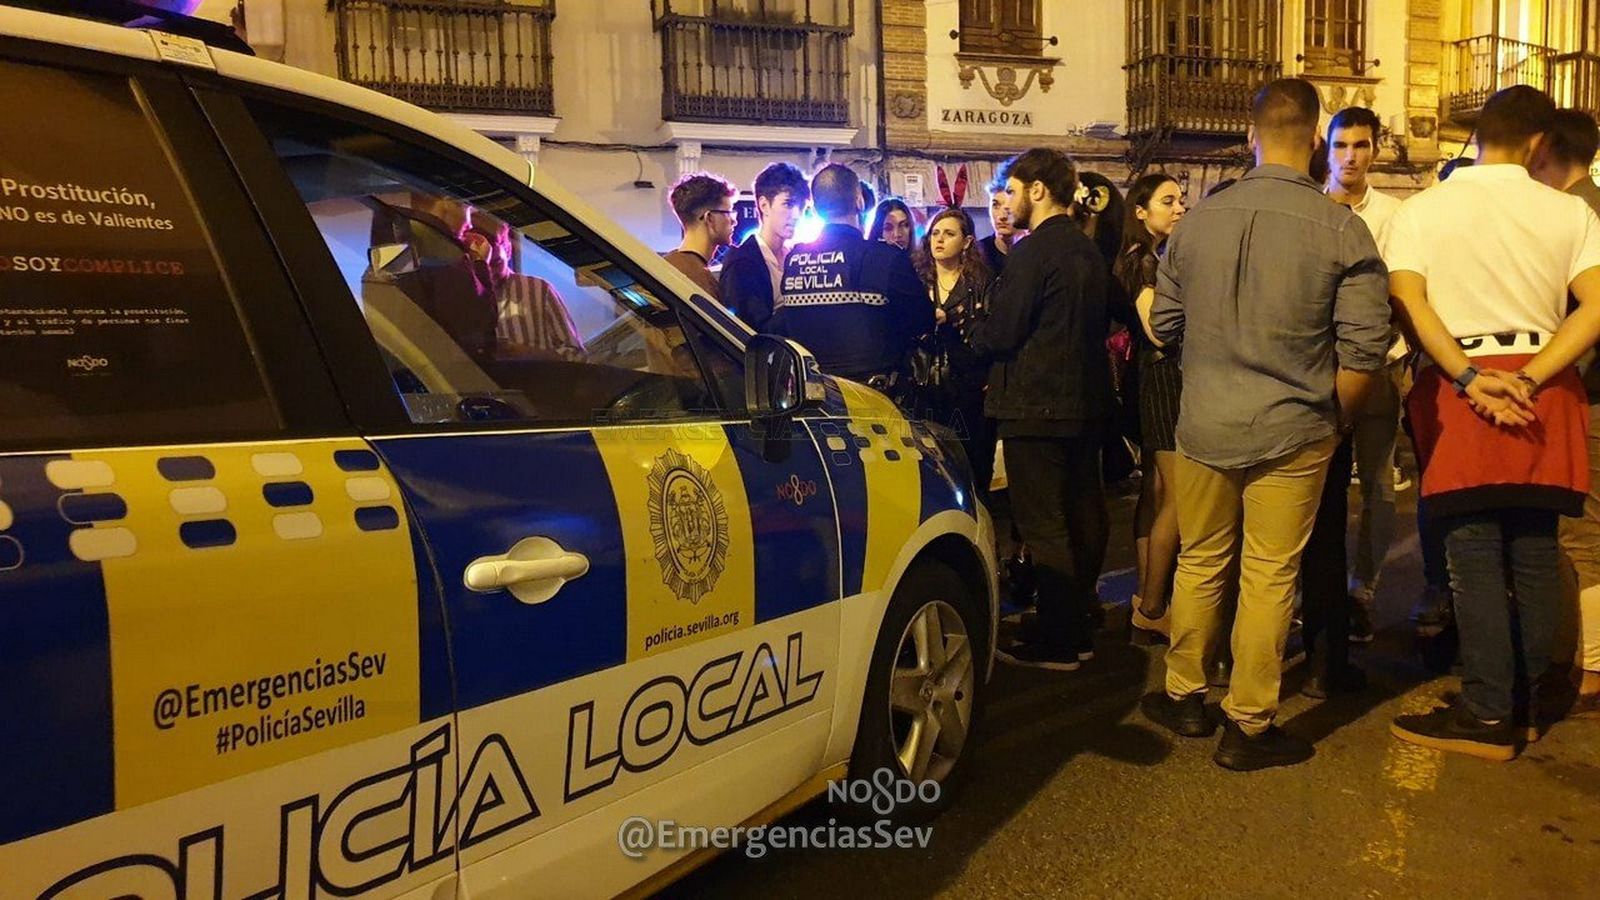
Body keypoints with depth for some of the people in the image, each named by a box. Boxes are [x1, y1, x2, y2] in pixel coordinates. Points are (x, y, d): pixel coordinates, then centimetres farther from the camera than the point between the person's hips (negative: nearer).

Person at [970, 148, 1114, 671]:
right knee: (1082, 519, 14)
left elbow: (999, 334, -16)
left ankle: (1057, 643, 4)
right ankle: (1079, 631, 26)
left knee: (1044, 527, -2)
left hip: (1036, 406, -9)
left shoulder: (1033, 252, -16)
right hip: (1087, 402, 9)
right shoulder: (1088, 252, 12)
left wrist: (976, 337, 4)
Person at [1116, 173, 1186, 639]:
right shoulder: (1141, 260, -11)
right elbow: (1158, 330, -20)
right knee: (1178, 498, -9)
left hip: (1161, 379, 10)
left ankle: (1145, 595, 17)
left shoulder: (1160, 257, 17)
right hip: (1165, 379, -10)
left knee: (1155, 492, 11)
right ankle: (1152, 608, -4)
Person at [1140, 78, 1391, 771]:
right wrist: (1332, 420, 6)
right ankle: (1249, 725, 18)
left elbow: (1164, 325, 9)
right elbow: (1364, 350, -9)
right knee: (1269, 578, 7)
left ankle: (1183, 695, 30)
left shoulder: (1196, 222, -1)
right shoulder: (1342, 231, -10)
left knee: (1199, 564, 17)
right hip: (1292, 434, -3)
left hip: (1204, 427, 3)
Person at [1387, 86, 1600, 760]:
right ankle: (1526, 699, 21)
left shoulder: (1421, 211, 0)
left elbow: (1409, 305, -12)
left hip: (1459, 385, -2)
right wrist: (1529, 380, -11)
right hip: (1543, 384, 3)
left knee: (1476, 557, 0)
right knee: (1534, 552, 11)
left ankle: (1488, 714, 3)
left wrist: (1470, 377, -15)